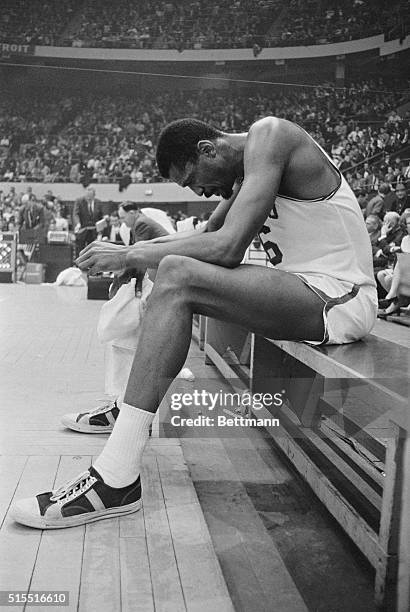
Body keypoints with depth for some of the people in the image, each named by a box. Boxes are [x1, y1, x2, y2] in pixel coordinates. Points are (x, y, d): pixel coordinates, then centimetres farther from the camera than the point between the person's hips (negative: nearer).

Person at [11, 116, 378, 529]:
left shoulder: (267, 135, -13)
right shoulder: (246, 168, 16)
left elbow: (227, 248, -22)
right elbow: (209, 234, 22)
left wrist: (132, 256, -14)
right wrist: (137, 248, 7)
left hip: (337, 299, -10)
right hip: (303, 290, 10)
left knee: (177, 276, -25)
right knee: (178, 285, 13)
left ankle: (116, 480, -27)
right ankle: (124, 410, 23)